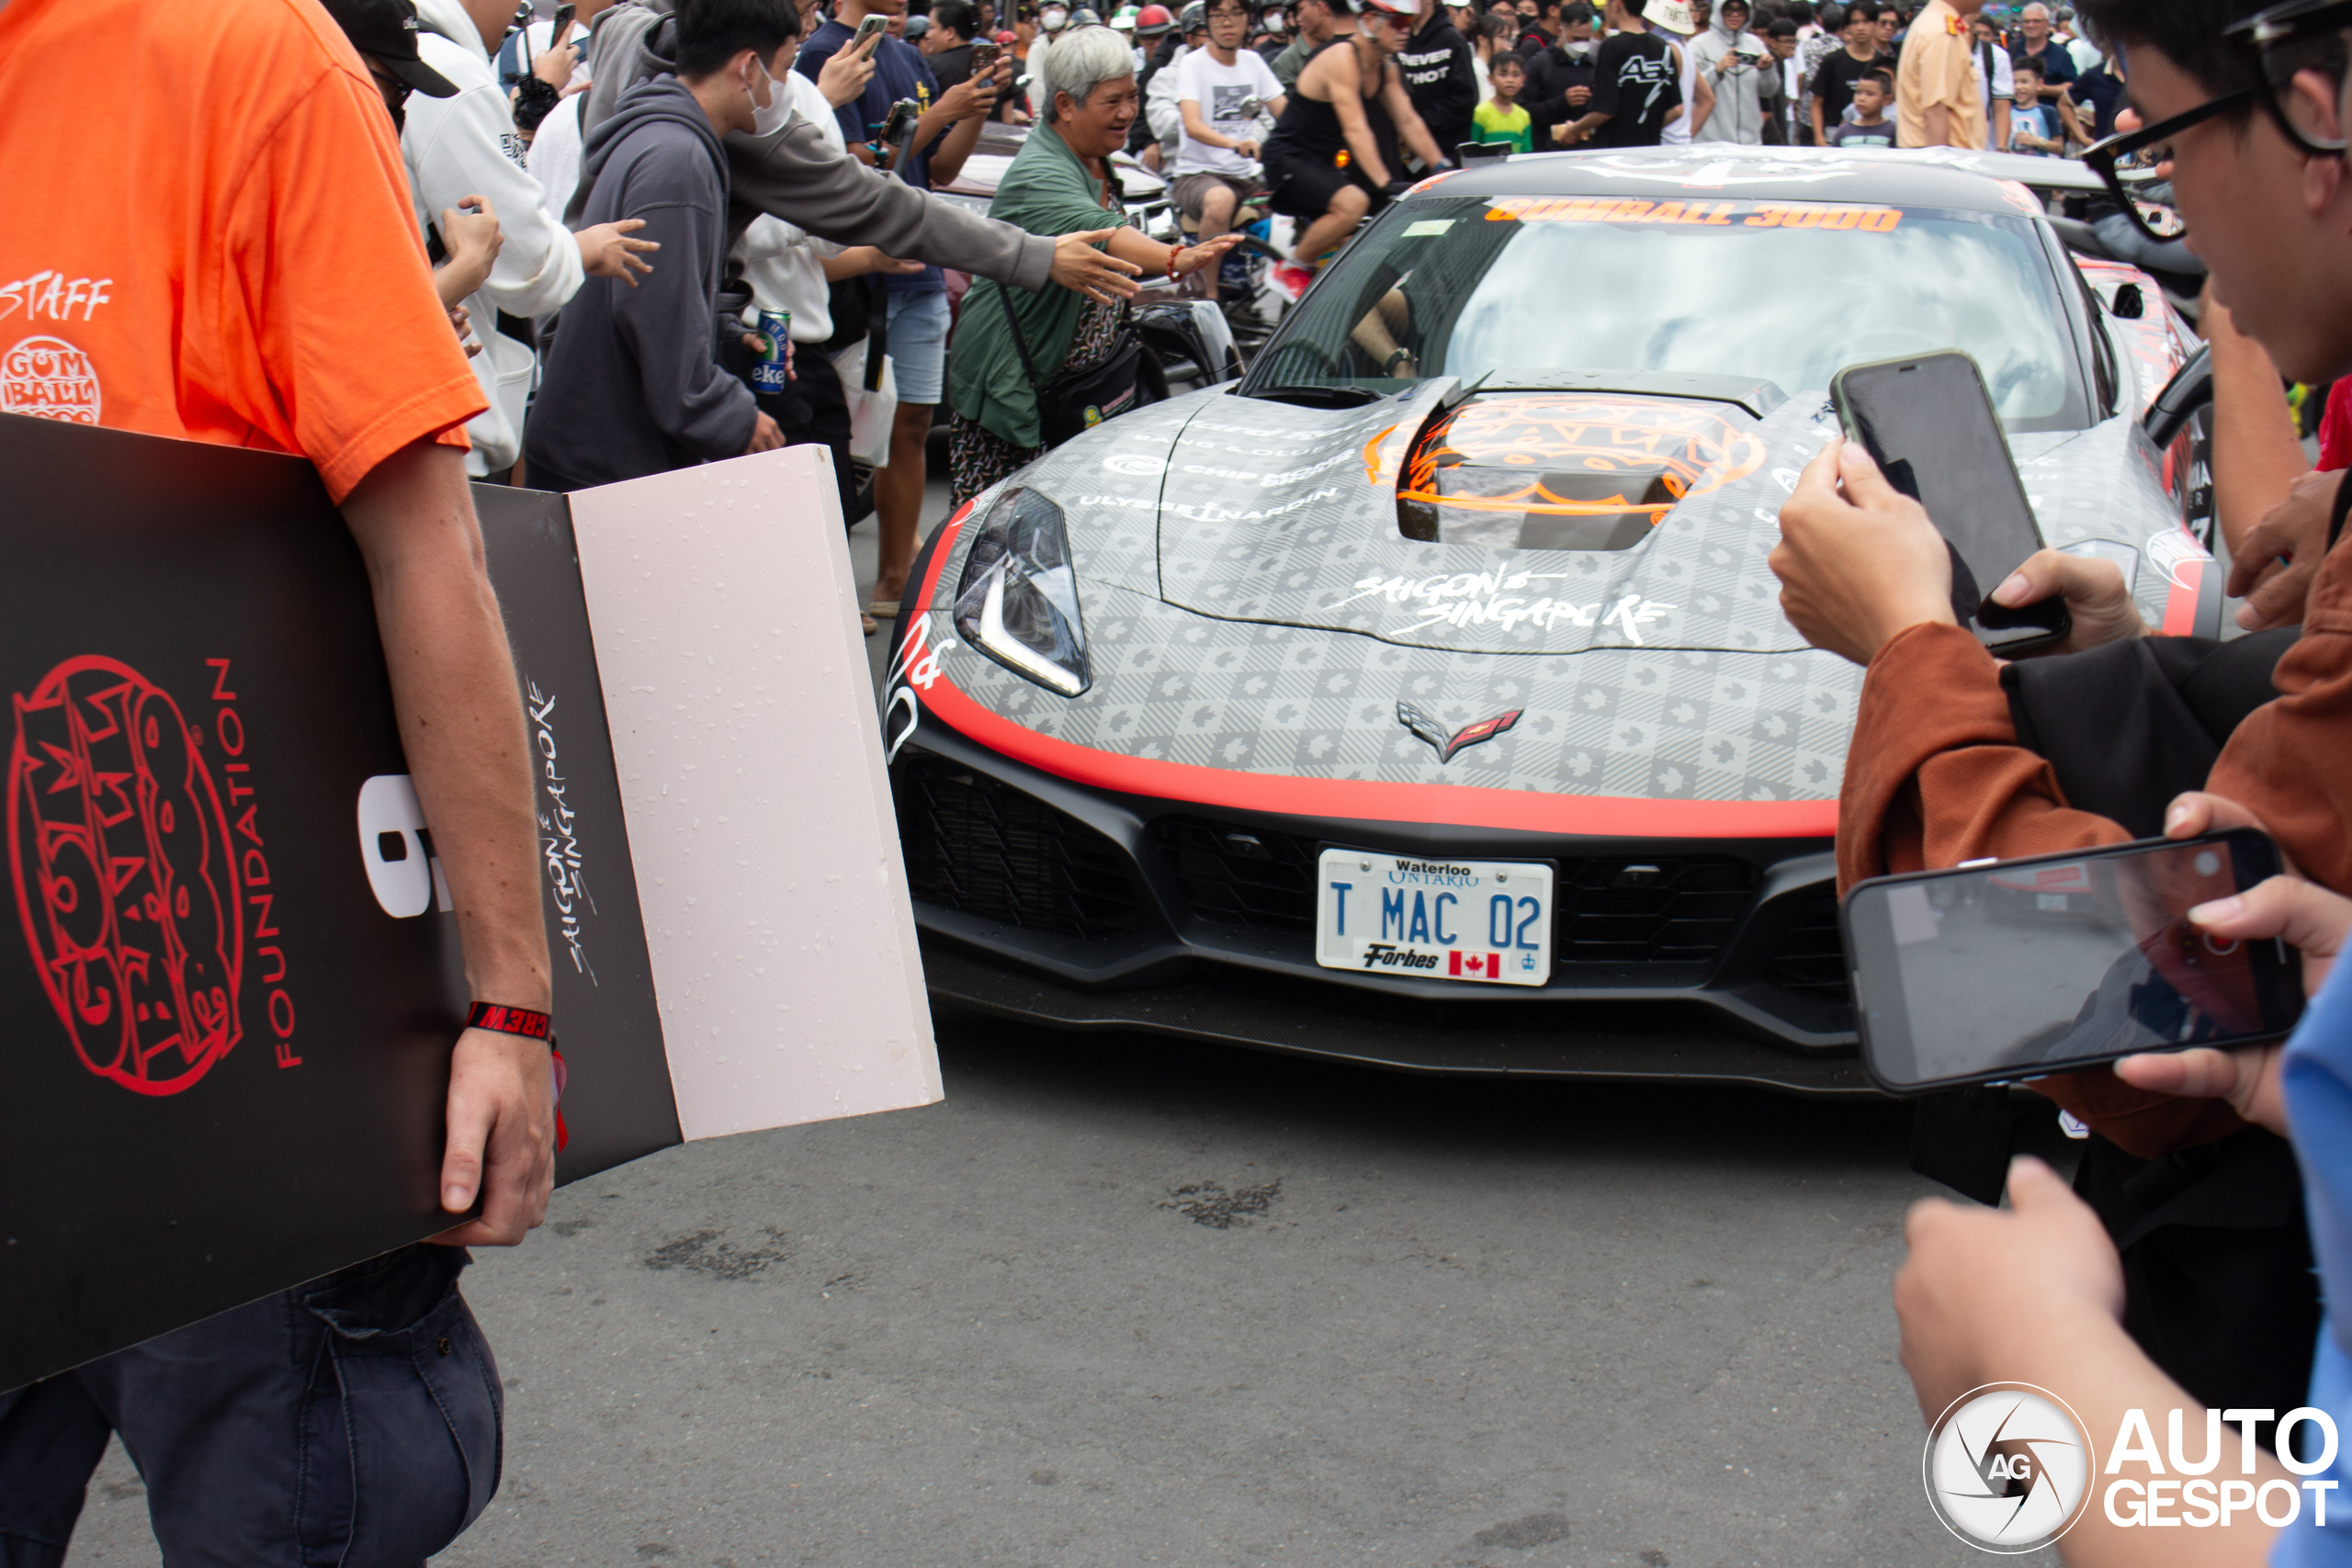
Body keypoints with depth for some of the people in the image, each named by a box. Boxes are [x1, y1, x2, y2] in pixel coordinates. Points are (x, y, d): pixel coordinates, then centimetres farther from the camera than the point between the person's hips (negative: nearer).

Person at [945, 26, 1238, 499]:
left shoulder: (1098, 164, 7)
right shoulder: (1038, 175, -24)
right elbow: (1096, 234, -44)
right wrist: (1174, 259, -59)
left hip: (1077, 385, 9)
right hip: (1010, 386, -9)